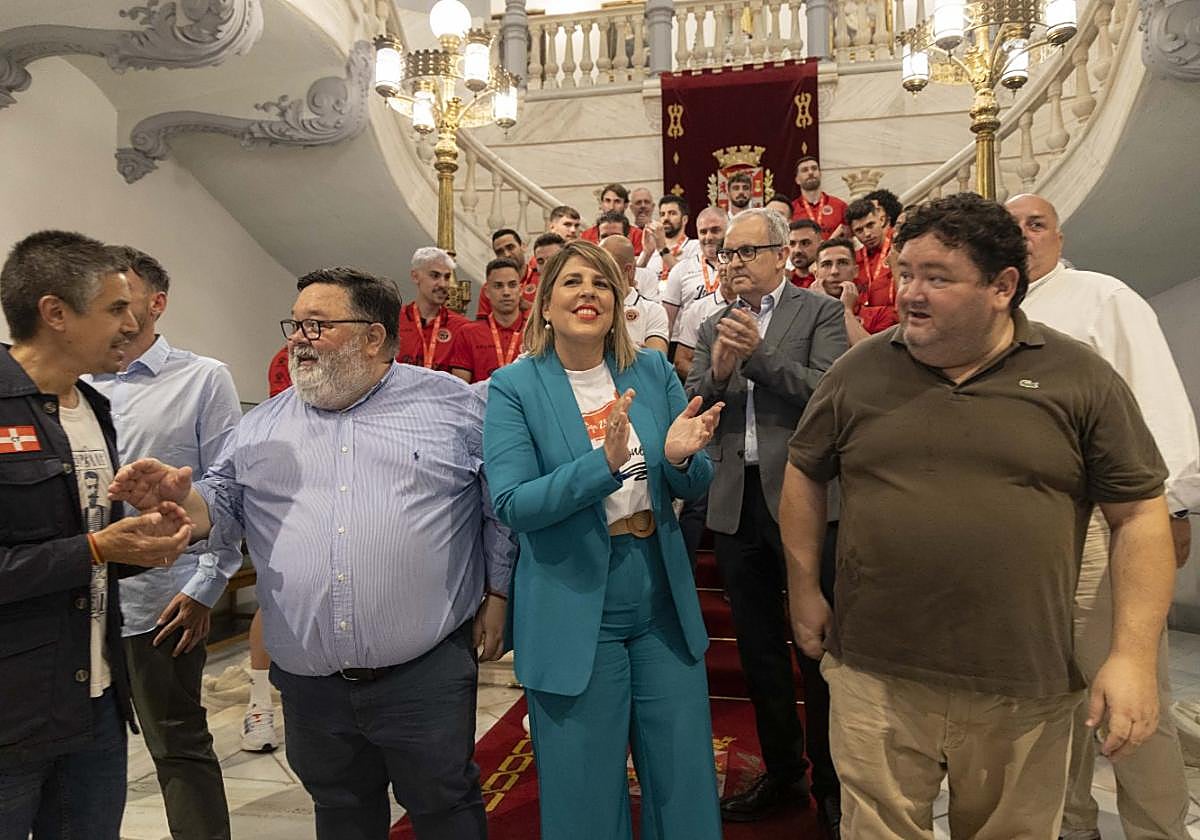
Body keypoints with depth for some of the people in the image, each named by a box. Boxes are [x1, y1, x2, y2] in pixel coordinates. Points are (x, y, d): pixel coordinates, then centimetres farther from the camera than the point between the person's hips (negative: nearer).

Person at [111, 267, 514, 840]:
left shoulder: (453, 403, 0)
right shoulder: (262, 427, 9)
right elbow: (223, 509, 10)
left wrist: (497, 595, -2)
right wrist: (178, 496, -10)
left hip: (426, 675, -3)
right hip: (310, 681, 4)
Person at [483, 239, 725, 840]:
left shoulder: (653, 372, 2)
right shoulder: (514, 387, -7)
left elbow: (694, 486, 5)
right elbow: (512, 505, -17)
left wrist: (681, 456, -19)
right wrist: (605, 463, -30)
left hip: (663, 608, 3)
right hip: (572, 614, -3)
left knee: (686, 788, 16)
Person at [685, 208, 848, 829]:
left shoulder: (821, 313, -1)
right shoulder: (713, 328, 12)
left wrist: (759, 352, -20)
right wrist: (717, 371, -14)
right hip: (735, 503, 5)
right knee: (758, 647, 16)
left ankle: (832, 779, 27)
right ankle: (782, 773, 34)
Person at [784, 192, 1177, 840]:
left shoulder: (1080, 378, -3)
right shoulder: (859, 372, 1)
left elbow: (1139, 513, -1)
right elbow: (803, 475, 11)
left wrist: (1134, 655, -8)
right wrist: (803, 591, 9)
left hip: (1026, 689, 0)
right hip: (874, 675, 1)